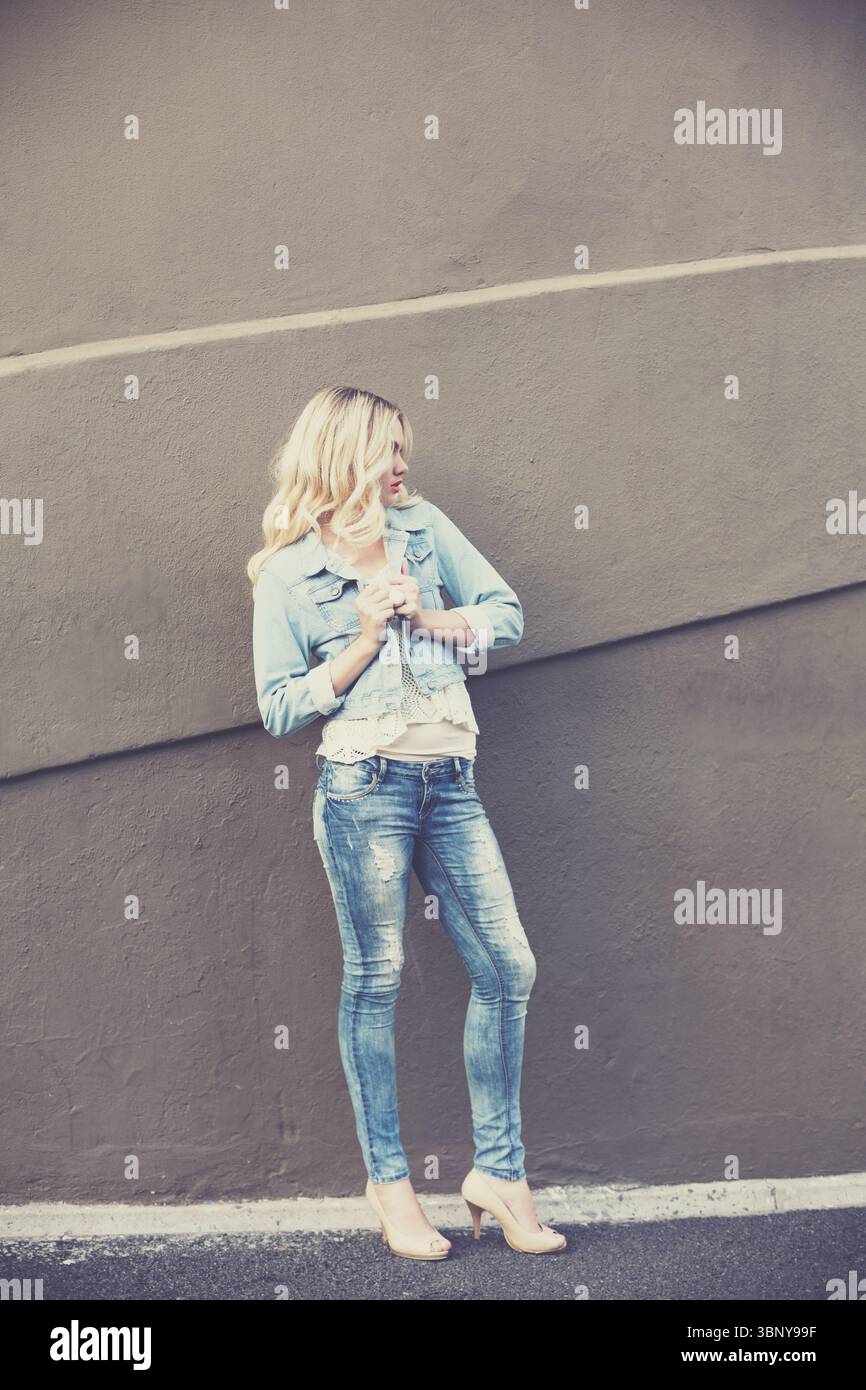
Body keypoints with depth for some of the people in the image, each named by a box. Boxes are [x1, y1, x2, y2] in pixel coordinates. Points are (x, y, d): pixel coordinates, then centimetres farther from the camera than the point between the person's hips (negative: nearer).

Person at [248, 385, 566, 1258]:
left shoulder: (425, 527, 14)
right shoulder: (287, 575, 3)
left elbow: (506, 614, 11)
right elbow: (280, 708, 0)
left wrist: (424, 617, -4)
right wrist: (364, 642, -8)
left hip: (449, 783, 5)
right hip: (365, 786, -4)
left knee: (508, 969, 2)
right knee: (374, 980, 2)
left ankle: (498, 1172, 16)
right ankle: (388, 1183, 17)